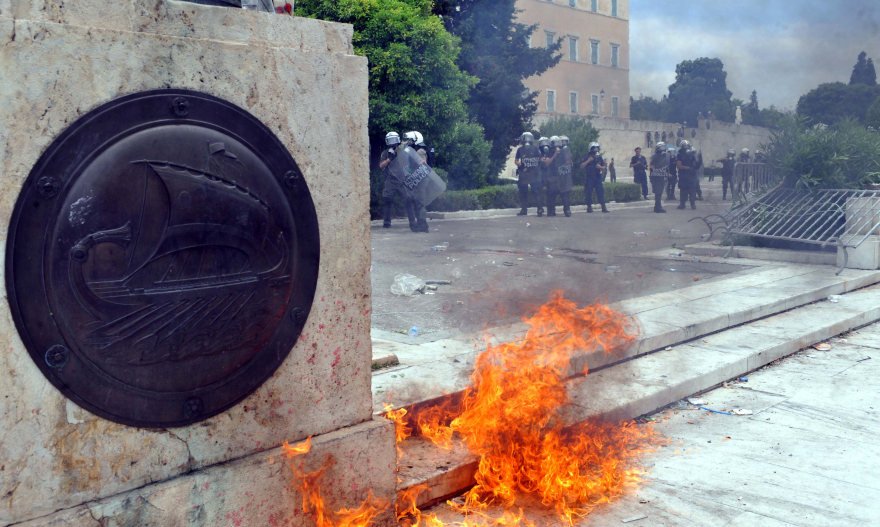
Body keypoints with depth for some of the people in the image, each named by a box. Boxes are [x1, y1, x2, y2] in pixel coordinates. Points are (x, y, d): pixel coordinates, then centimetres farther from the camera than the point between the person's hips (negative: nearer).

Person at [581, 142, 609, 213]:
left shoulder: (599, 157, 10)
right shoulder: (588, 157, 2)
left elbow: (603, 167, 15)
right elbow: (582, 166, -5)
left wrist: (600, 167, -8)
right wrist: (588, 161, -16)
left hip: (598, 176, 2)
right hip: (590, 177, -2)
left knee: (600, 191, -2)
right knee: (589, 192, -5)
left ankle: (604, 207, -1)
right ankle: (589, 207, 5)